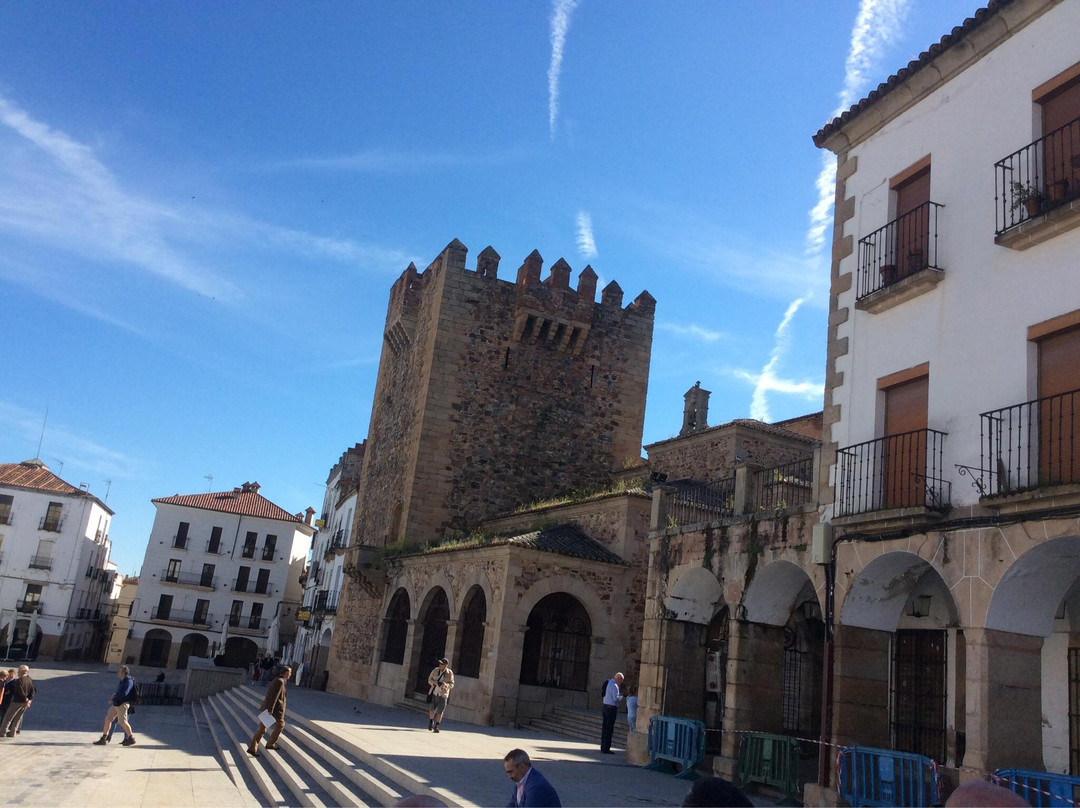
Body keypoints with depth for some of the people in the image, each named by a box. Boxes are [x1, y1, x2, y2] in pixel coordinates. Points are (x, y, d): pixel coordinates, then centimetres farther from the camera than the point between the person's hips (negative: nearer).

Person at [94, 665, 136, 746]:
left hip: (123, 704, -10)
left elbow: (124, 694, -21)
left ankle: (131, 738, -1)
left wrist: (114, 700, -15)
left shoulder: (129, 681, -13)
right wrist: (114, 695, 8)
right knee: (108, 719, 8)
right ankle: (103, 739, 17)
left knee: (122, 722, -12)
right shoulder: (122, 681, 16)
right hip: (116, 704, 10)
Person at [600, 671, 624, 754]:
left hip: (606, 706, 10)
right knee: (609, 729, -5)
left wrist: (618, 695, 16)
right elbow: (616, 698, -20)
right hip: (611, 708, -10)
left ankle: (603, 747, 22)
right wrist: (621, 697, 0)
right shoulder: (614, 686, -15)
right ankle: (606, 748, -3)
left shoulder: (609, 683, 14)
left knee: (605, 727, 15)